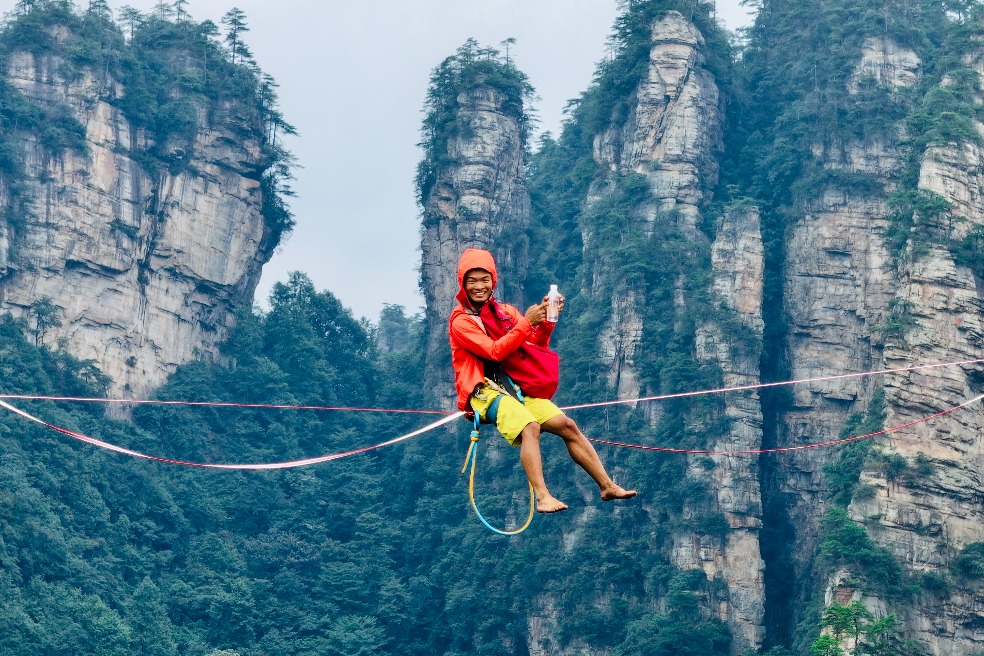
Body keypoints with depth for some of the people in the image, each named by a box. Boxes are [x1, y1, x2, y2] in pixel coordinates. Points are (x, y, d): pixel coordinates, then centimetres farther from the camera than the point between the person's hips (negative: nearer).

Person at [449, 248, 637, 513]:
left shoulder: (504, 311, 14)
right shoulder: (461, 320, -5)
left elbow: (536, 346, 10)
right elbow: (495, 351, -17)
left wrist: (546, 320, -7)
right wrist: (526, 322, -19)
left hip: (515, 387, 7)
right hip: (484, 391, -7)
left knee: (567, 426, -3)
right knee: (530, 427, -32)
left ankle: (607, 486, 2)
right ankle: (542, 497, -40)